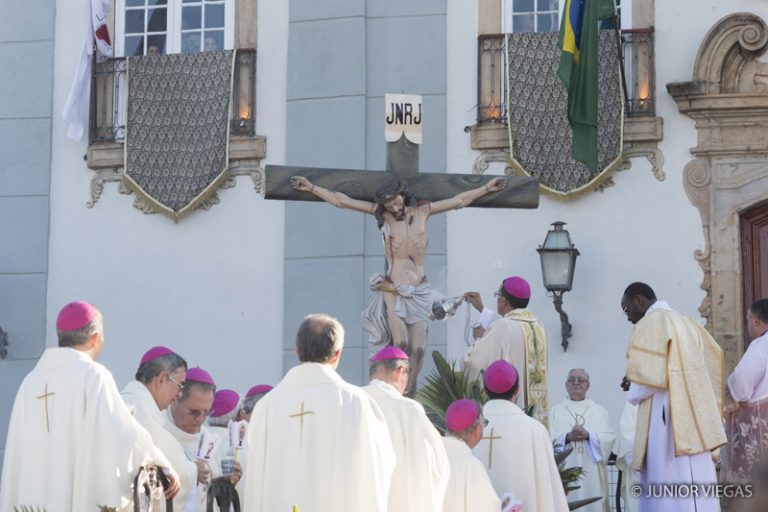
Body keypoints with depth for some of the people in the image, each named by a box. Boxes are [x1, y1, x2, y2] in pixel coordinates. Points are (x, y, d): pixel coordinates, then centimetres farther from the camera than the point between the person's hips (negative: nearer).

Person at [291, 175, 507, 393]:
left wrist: (486, 188, 19)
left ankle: (408, 395, 4)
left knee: (418, 348, -7)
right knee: (400, 342, -22)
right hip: (392, 291, -2)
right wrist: (311, 187, 5)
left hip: (419, 292, 2)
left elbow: (458, 201, 17)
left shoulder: (422, 211, 9)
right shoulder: (382, 213, 4)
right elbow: (341, 201, 5)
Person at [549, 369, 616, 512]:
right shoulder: (555, 411, 9)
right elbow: (549, 440, 0)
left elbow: (609, 437, 1)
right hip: (565, 472, -1)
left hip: (592, 473, 1)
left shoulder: (599, 411, 13)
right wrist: (567, 437, -18)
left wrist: (588, 435, -15)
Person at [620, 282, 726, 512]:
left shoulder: (649, 324, -7)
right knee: (694, 490, 6)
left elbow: (649, 377, -16)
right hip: (693, 419, 8)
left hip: (669, 418, -8)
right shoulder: (686, 322, 18)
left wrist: (633, 394, 7)